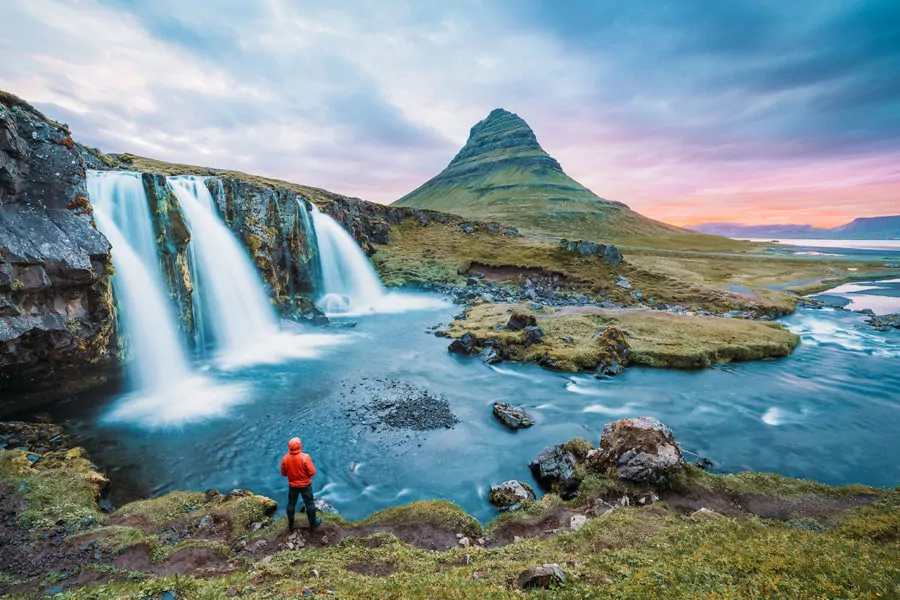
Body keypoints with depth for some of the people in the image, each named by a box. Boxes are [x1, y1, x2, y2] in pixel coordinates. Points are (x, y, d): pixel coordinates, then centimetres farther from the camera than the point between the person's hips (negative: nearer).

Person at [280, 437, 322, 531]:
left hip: (292, 485, 3)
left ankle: (290, 525, 38)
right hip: (305, 485, -3)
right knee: (309, 504, 16)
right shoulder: (305, 457, -29)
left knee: (291, 504, 23)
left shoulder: (285, 458, -18)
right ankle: (312, 523, 31)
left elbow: (283, 473, -3)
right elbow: (312, 472, -22)